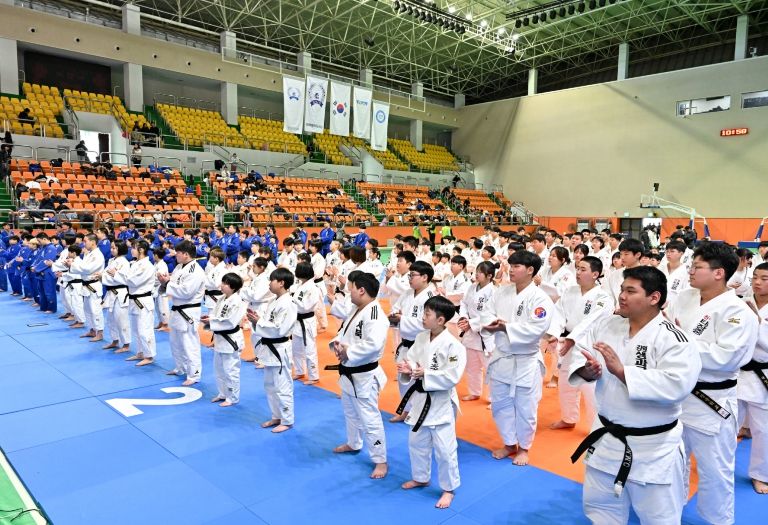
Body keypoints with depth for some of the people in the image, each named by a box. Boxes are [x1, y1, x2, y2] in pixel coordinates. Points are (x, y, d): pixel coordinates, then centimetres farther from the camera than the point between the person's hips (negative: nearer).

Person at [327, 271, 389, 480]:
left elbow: (373, 345, -36)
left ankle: (380, 460, 12)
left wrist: (348, 351, -26)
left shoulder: (374, 316, -26)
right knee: (350, 412, 27)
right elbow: (344, 332, 14)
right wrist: (337, 344, -8)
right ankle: (353, 444, 49)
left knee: (370, 419, -2)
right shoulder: (356, 311, 7)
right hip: (348, 373, 11)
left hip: (364, 376, -10)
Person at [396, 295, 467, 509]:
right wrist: (407, 370, -15)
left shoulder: (452, 345, -21)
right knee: (417, 442, 22)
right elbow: (411, 359, 6)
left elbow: (452, 377, -24)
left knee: (444, 449, 5)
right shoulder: (420, 338, 0)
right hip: (420, 398, 7)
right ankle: (420, 478, 44)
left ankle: (449, 489, 26)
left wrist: (425, 375, -24)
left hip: (441, 403, -7)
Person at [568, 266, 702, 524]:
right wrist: (587, 370, -21)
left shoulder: (673, 339, -20)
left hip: (653, 448, -5)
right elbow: (580, 351, 1)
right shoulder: (607, 325, -3)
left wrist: (621, 371, -33)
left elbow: (676, 385, -31)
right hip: (607, 439, 6)